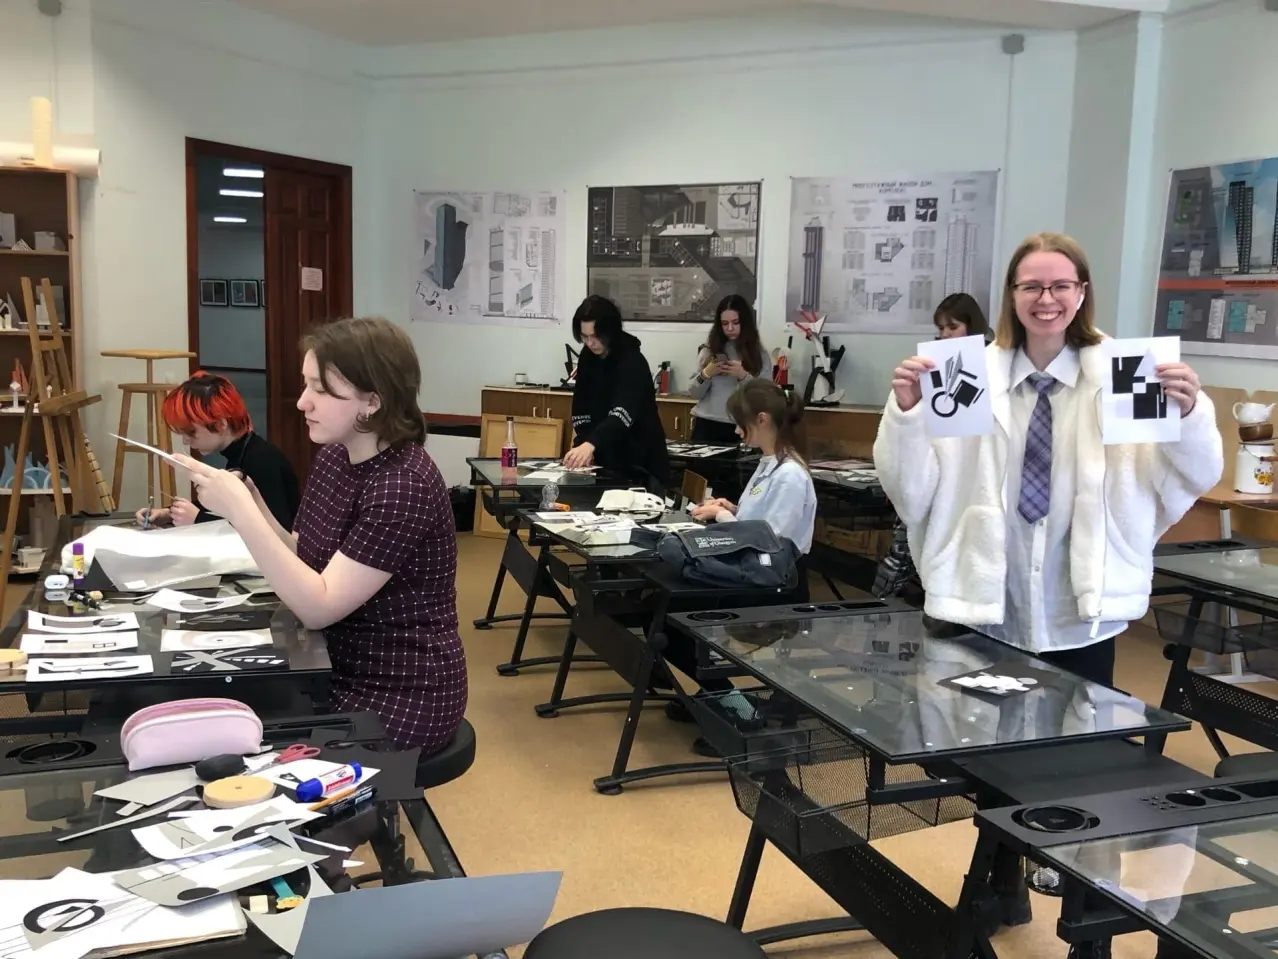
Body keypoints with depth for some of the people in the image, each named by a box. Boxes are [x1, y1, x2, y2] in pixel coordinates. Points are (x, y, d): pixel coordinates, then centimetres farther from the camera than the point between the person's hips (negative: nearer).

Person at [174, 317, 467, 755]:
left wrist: (241, 511, -27)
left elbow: (319, 607, -24)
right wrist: (253, 509, -9)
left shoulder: (404, 487, -23)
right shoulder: (333, 458, 2)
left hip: (400, 699, -7)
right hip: (340, 673, 7)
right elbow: (305, 564, 7)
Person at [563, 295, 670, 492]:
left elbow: (622, 413, -35)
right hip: (606, 460, 6)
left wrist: (591, 444, -50)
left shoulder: (632, 361, -20)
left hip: (641, 463, -6)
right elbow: (581, 408, 1)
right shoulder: (588, 357, 1)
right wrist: (583, 446, -15)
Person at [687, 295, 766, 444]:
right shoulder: (709, 350, 6)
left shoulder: (759, 355, 2)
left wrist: (743, 376, -20)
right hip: (706, 426, 1)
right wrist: (706, 374, -13)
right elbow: (694, 392, 5)